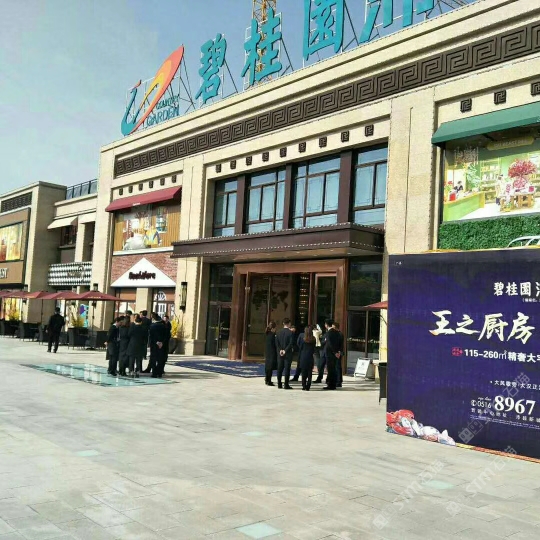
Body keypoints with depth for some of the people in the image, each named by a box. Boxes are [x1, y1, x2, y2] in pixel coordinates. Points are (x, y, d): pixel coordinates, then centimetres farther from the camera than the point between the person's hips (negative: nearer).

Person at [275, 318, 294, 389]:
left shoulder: (279, 332, 5)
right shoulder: (290, 332, -10)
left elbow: (276, 343, 1)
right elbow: (291, 343, -16)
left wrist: (280, 350, -3)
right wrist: (285, 350, -11)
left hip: (280, 354, 5)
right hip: (288, 354, -5)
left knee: (280, 369, 10)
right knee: (287, 369, -2)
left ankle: (279, 384, 13)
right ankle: (286, 385, -2)